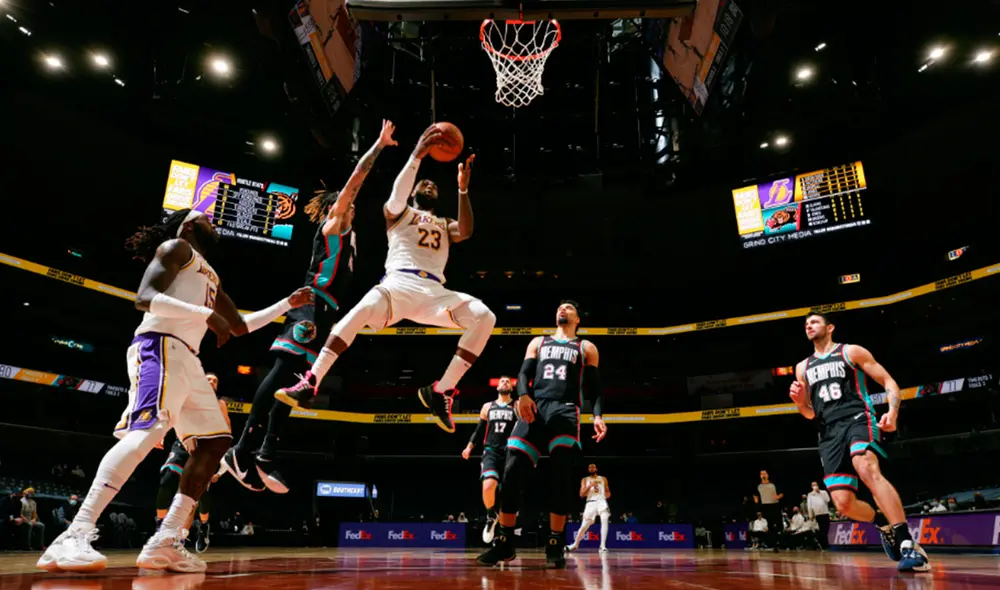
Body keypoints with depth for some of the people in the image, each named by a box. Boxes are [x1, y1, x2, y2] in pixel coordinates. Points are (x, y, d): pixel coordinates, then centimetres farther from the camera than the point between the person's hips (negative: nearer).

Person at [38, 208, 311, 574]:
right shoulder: (176, 247, 5)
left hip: (186, 358, 9)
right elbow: (145, 298, -11)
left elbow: (241, 327, 33)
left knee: (215, 441, 2)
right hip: (161, 345, -9)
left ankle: (166, 541, -1)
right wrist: (207, 315, -19)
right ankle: (75, 536, -31)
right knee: (148, 430, -28)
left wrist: (287, 304, 31)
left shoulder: (211, 277, 30)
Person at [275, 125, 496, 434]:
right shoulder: (398, 213, 22)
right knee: (364, 309, -36)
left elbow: (466, 231, 9)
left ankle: (441, 391, -17)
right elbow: (396, 197, -3)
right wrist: (416, 156, -12)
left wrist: (463, 190, -1)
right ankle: (309, 384, -32)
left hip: (433, 291, 4)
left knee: (485, 317, -19)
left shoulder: (445, 224, 32)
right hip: (399, 282, -4)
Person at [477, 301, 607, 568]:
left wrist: (598, 415, -7)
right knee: (512, 471, -8)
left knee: (562, 474, -15)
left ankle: (555, 545, -3)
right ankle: (504, 542, 2)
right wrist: (523, 395, -11)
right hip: (534, 408, 2)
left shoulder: (586, 348, 20)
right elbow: (524, 374, 12)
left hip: (565, 411, -1)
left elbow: (594, 387, 12)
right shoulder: (538, 342, 25)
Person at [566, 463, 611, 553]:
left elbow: (608, 491, 17)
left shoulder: (603, 479, 12)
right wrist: (590, 486, -13)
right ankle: (575, 544, 22)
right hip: (590, 503, 0)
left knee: (604, 521, -23)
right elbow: (581, 494, 0)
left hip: (601, 501, 0)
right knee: (584, 525, 4)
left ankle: (603, 546, -19)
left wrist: (608, 494, -6)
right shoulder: (585, 480, 9)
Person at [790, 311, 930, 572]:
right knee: (843, 504, -5)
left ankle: (909, 545, -34)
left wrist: (893, 411, -14)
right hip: (829, 433, 5)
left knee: (867, 469, -36)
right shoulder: (803, 367, 20)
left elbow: (889, 382, 5)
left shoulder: (851, 351, 8)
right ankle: (884, 524, 27)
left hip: (858, 419, -4)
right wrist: (799, 401, -1)